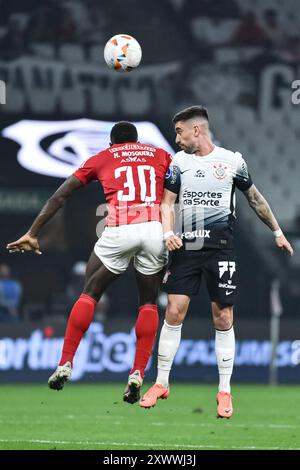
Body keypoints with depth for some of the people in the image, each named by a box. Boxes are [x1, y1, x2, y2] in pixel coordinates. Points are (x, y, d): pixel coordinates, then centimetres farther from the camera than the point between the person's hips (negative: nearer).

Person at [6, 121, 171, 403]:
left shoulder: (102, 158, 22)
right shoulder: (160, 156, 26)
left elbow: (60, 196, 18)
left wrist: (32, 233, 20)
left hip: (119, 230, -1)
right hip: (156, 229, 1)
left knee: (89, 294, 14)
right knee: (149, 303, 14)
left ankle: (66, 364, 8)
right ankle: (137, 375, 4)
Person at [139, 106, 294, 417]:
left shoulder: (232, 161, 2)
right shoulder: (179, 162, 6)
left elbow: (255, 199, 14)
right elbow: (167, 202, 6)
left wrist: (277, 232, 18)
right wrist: (168, 233, -12)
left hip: (220, 248, -1)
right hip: (186, 248, 2)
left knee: (223, 319, -1)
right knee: (174, 311, -6)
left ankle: (224, 391, 6)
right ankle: (161, 383, 5)